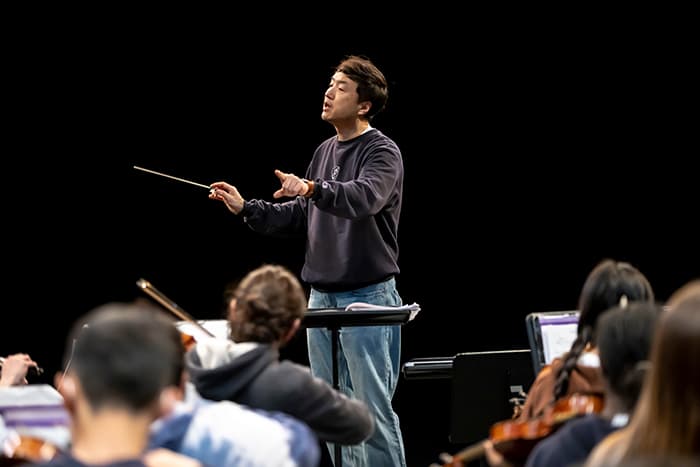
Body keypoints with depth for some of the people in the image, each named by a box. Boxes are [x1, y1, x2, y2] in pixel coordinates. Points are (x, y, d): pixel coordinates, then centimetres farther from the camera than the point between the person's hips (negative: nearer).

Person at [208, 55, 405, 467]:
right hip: (322, 297, 8)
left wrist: (312, 189, -43)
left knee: (374, 409, -7)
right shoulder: (325, 151, 15)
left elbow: (363, 198, -29)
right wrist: (247, 209, 8)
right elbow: (301, 217, 18)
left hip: (368, 297, -8)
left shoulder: (382, 151, -9)